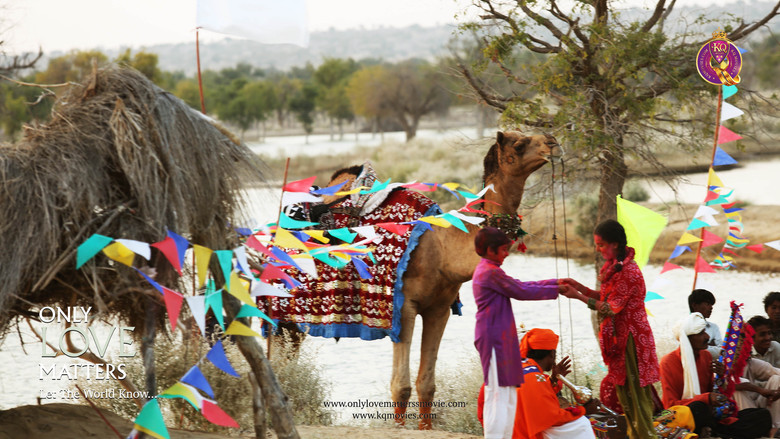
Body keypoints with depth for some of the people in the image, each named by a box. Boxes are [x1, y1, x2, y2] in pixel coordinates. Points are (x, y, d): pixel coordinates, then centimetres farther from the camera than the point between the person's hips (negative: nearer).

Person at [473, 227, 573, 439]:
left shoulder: (486, 270, 18)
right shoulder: (491, 272, -13)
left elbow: (521, 285, 20)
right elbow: (522, 292, -10)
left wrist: (556, 283, 17)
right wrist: (555, 290, 0)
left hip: (500, 338, 11)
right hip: (495, 337, -11)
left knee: (508, 396, 12)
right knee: (498, 394, -11)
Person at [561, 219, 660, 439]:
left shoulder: (628, 271, -21)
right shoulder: (614, 266, 10)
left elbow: (612, 308, -20)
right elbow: (606, 298, 13)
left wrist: (579, 297, -19)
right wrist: (579, 286, 4)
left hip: (630, 338, -10)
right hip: (619, 336, 10)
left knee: (633, 389, -4)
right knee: (622, 389, 14)